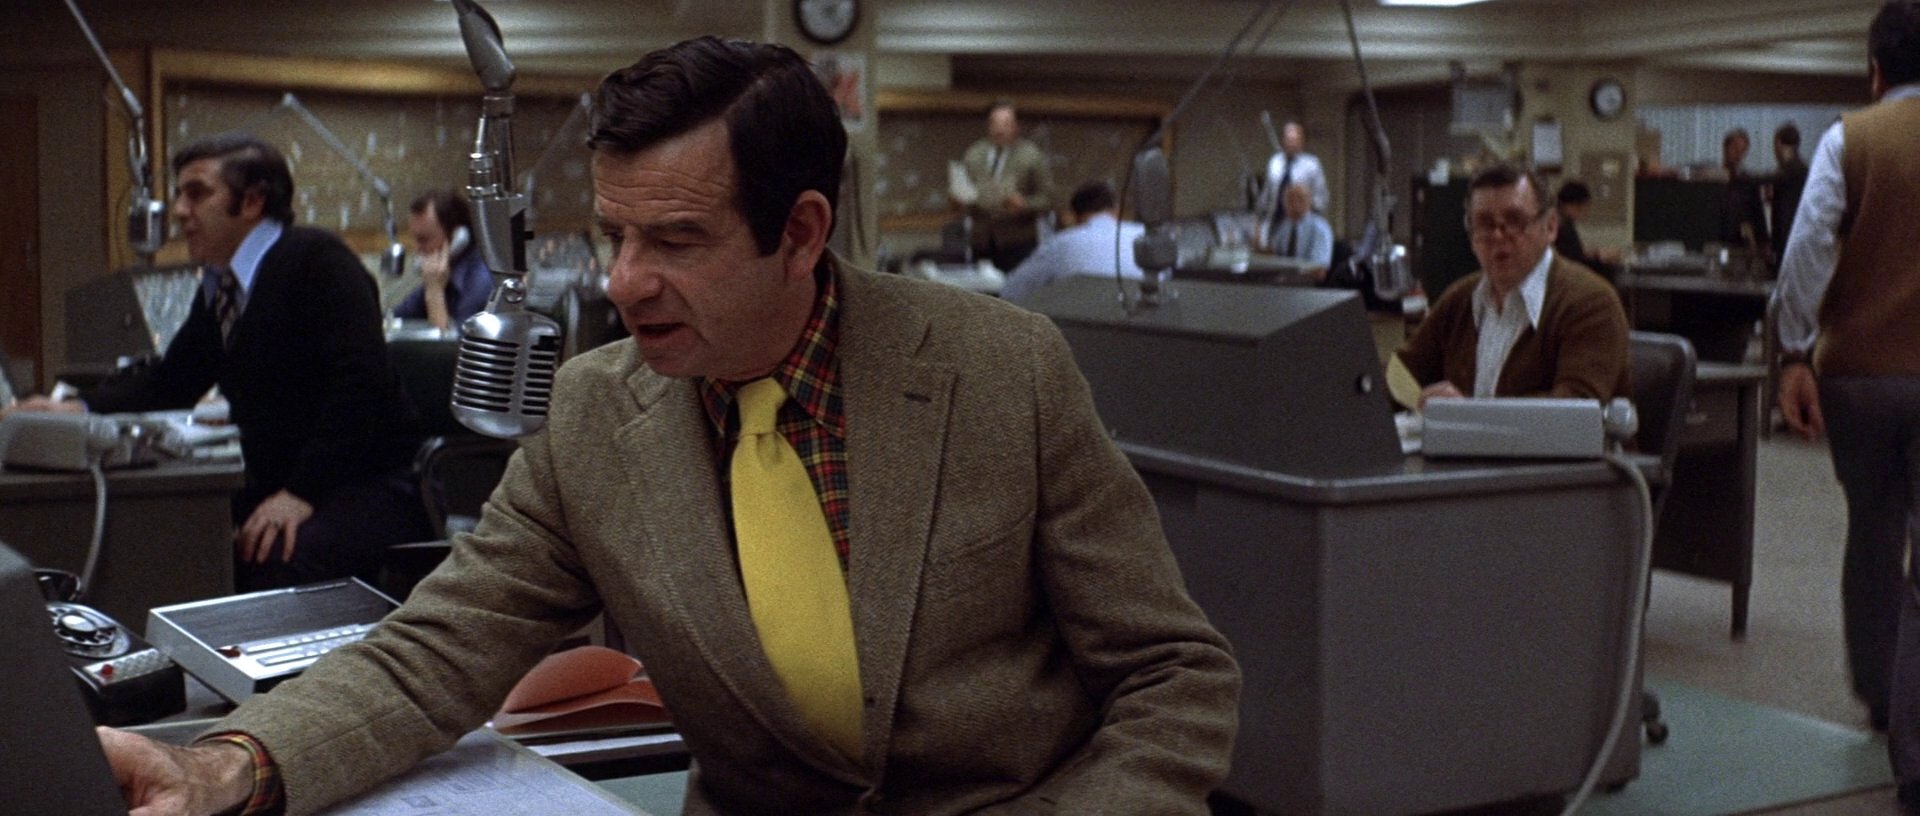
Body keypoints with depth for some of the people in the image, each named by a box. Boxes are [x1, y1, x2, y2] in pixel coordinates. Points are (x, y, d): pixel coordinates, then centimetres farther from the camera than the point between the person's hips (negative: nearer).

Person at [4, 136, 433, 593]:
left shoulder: (319, 260, -12)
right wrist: (78, 408, 4)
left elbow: (359, 382, -21)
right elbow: (171, 382, 22)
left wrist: (302, 493, -26)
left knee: (285, 558, -35)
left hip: (370, 488, -8)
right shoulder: (218, 285, 13)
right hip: (277, 490, 8)